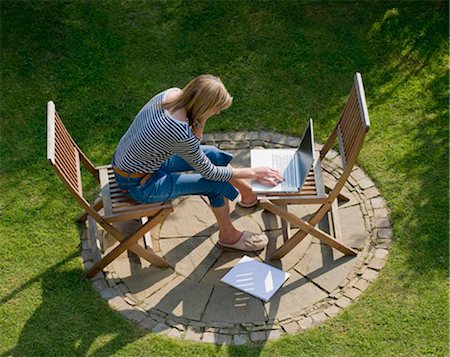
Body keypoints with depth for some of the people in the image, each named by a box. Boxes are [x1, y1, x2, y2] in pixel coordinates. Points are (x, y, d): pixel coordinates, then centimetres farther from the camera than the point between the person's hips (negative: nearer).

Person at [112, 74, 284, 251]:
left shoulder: (172, 93, -14)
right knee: (215, 184, -6)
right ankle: (228, 235, 20)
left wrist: (198, 123, -14)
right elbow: (209, 172, -19)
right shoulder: (181, 134, -36)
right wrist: (252, 173, -13)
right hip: (138, 184, -8)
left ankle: (249, 193, 33)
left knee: (213, 155, 9)